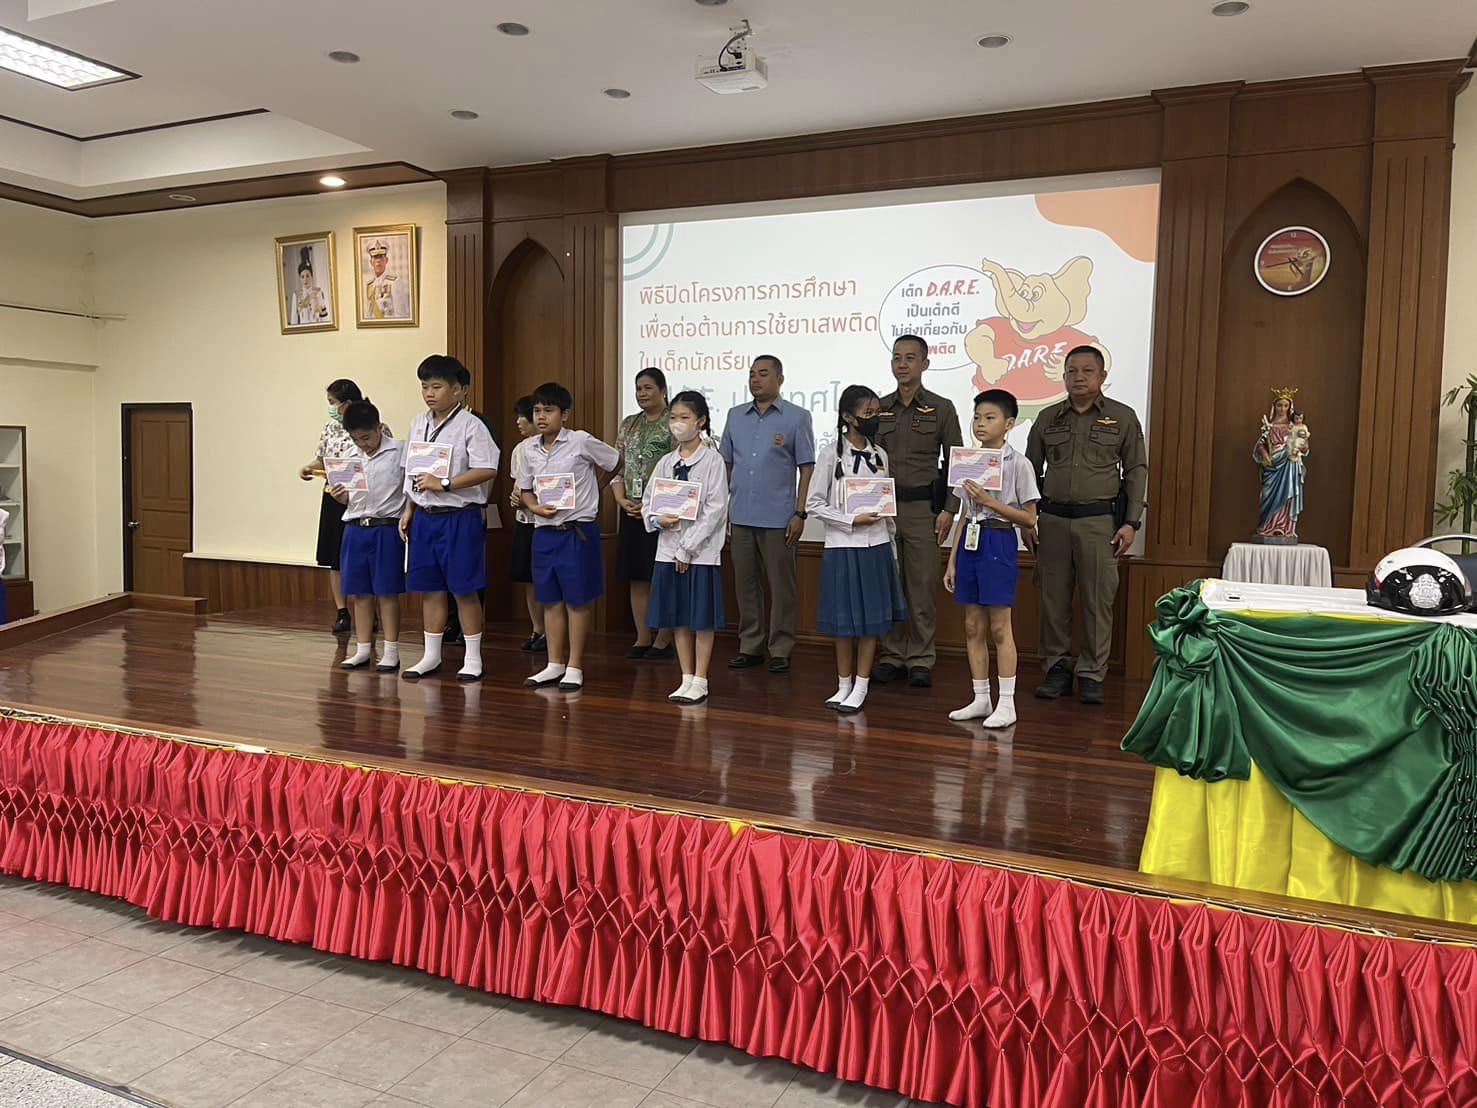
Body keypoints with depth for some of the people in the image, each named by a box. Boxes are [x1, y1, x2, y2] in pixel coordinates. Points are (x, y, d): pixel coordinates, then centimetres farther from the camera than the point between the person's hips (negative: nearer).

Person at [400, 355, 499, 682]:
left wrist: (443, 484, -20)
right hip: (425, 517, 6)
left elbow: (487, 470, -18)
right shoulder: (418, 424, 11)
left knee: (464, 589, 0)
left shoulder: (470, 425, -10)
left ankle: (473, 658, 12)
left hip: (459, 518, -6)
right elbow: (413, 471, 18)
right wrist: (409, 510, 13)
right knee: (429, 588, 12)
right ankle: (431, 655, 24)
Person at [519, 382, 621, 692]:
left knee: (577, 600, 2)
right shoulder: (531, 451, 8)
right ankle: (555, 665, 22)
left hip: (578, 532, -5)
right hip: (544, 532, 5)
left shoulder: (581, 442, -7)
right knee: (551, 600, 11)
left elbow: (616, 461, 5)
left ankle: (575, 667, 11)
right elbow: (525, 489, 18)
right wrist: (535, 507, -2)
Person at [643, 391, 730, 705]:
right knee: (677, 618, 10)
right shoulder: (665, 462, 9)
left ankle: (700, 682, 11)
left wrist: (687, 549, -13)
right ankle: (687, 678, 20)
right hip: (668, 549, 5)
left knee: (702, 619, 2)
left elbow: (716, 508, -12)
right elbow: (647, 501, 15)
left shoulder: (712, 460, -6)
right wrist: (658, 518, -9)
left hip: (700, 550, -5)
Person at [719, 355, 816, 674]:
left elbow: (806, 468, -2)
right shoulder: (736, 416, 13)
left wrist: (800, 514, -8)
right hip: (741, 516, 4)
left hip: (778, 518, -4)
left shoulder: (796, 417, 0)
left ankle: (780, 650, 9)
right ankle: (750, 646, 19)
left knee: (780, 586, 1)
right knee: (745, 584, 9)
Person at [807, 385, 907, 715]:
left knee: (872, 620, 5)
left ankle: (860, 687, 14)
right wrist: (852, 521, -14)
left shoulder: (880, 455, 8)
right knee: (844, 621, 3)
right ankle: (844, 685, 18)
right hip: (842, 547, -4)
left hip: (876, 546, 4)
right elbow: (813, 504, -7)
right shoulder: (831, 454, -6)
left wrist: (891, 547, 13)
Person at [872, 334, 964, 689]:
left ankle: (920, 660, 7)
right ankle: (892, 656, 14)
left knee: (923, 585, -2)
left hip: (922, 508, -3)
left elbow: (955, 463, 2)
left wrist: (949, 510, -7)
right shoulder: (879, 408, 11)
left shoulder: (941, 409, 3)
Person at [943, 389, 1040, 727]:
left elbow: (1029, 519, -7)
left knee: (999, 626, -4)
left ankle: (1006, 704, 4)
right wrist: (952, 561, 12)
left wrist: (989, 501, -17)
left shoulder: (1018, 464, -6)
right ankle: (981, 699, 18)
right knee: (973, 626, 9)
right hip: (970, 543, 6)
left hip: (999, 542, -6)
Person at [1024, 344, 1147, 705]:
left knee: (1098, 599, -1)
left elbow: (1137, 471, 4)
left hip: (1100, 520, -2)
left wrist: (1131, 523, -3)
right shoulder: (1047, 418, 10)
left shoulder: (1123, 417, 4)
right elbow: (1030, 471, 13)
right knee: (1053, 598, 5)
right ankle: (1057, 668, 16)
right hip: (1053, 518, 2)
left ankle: (1092, 675, 9)